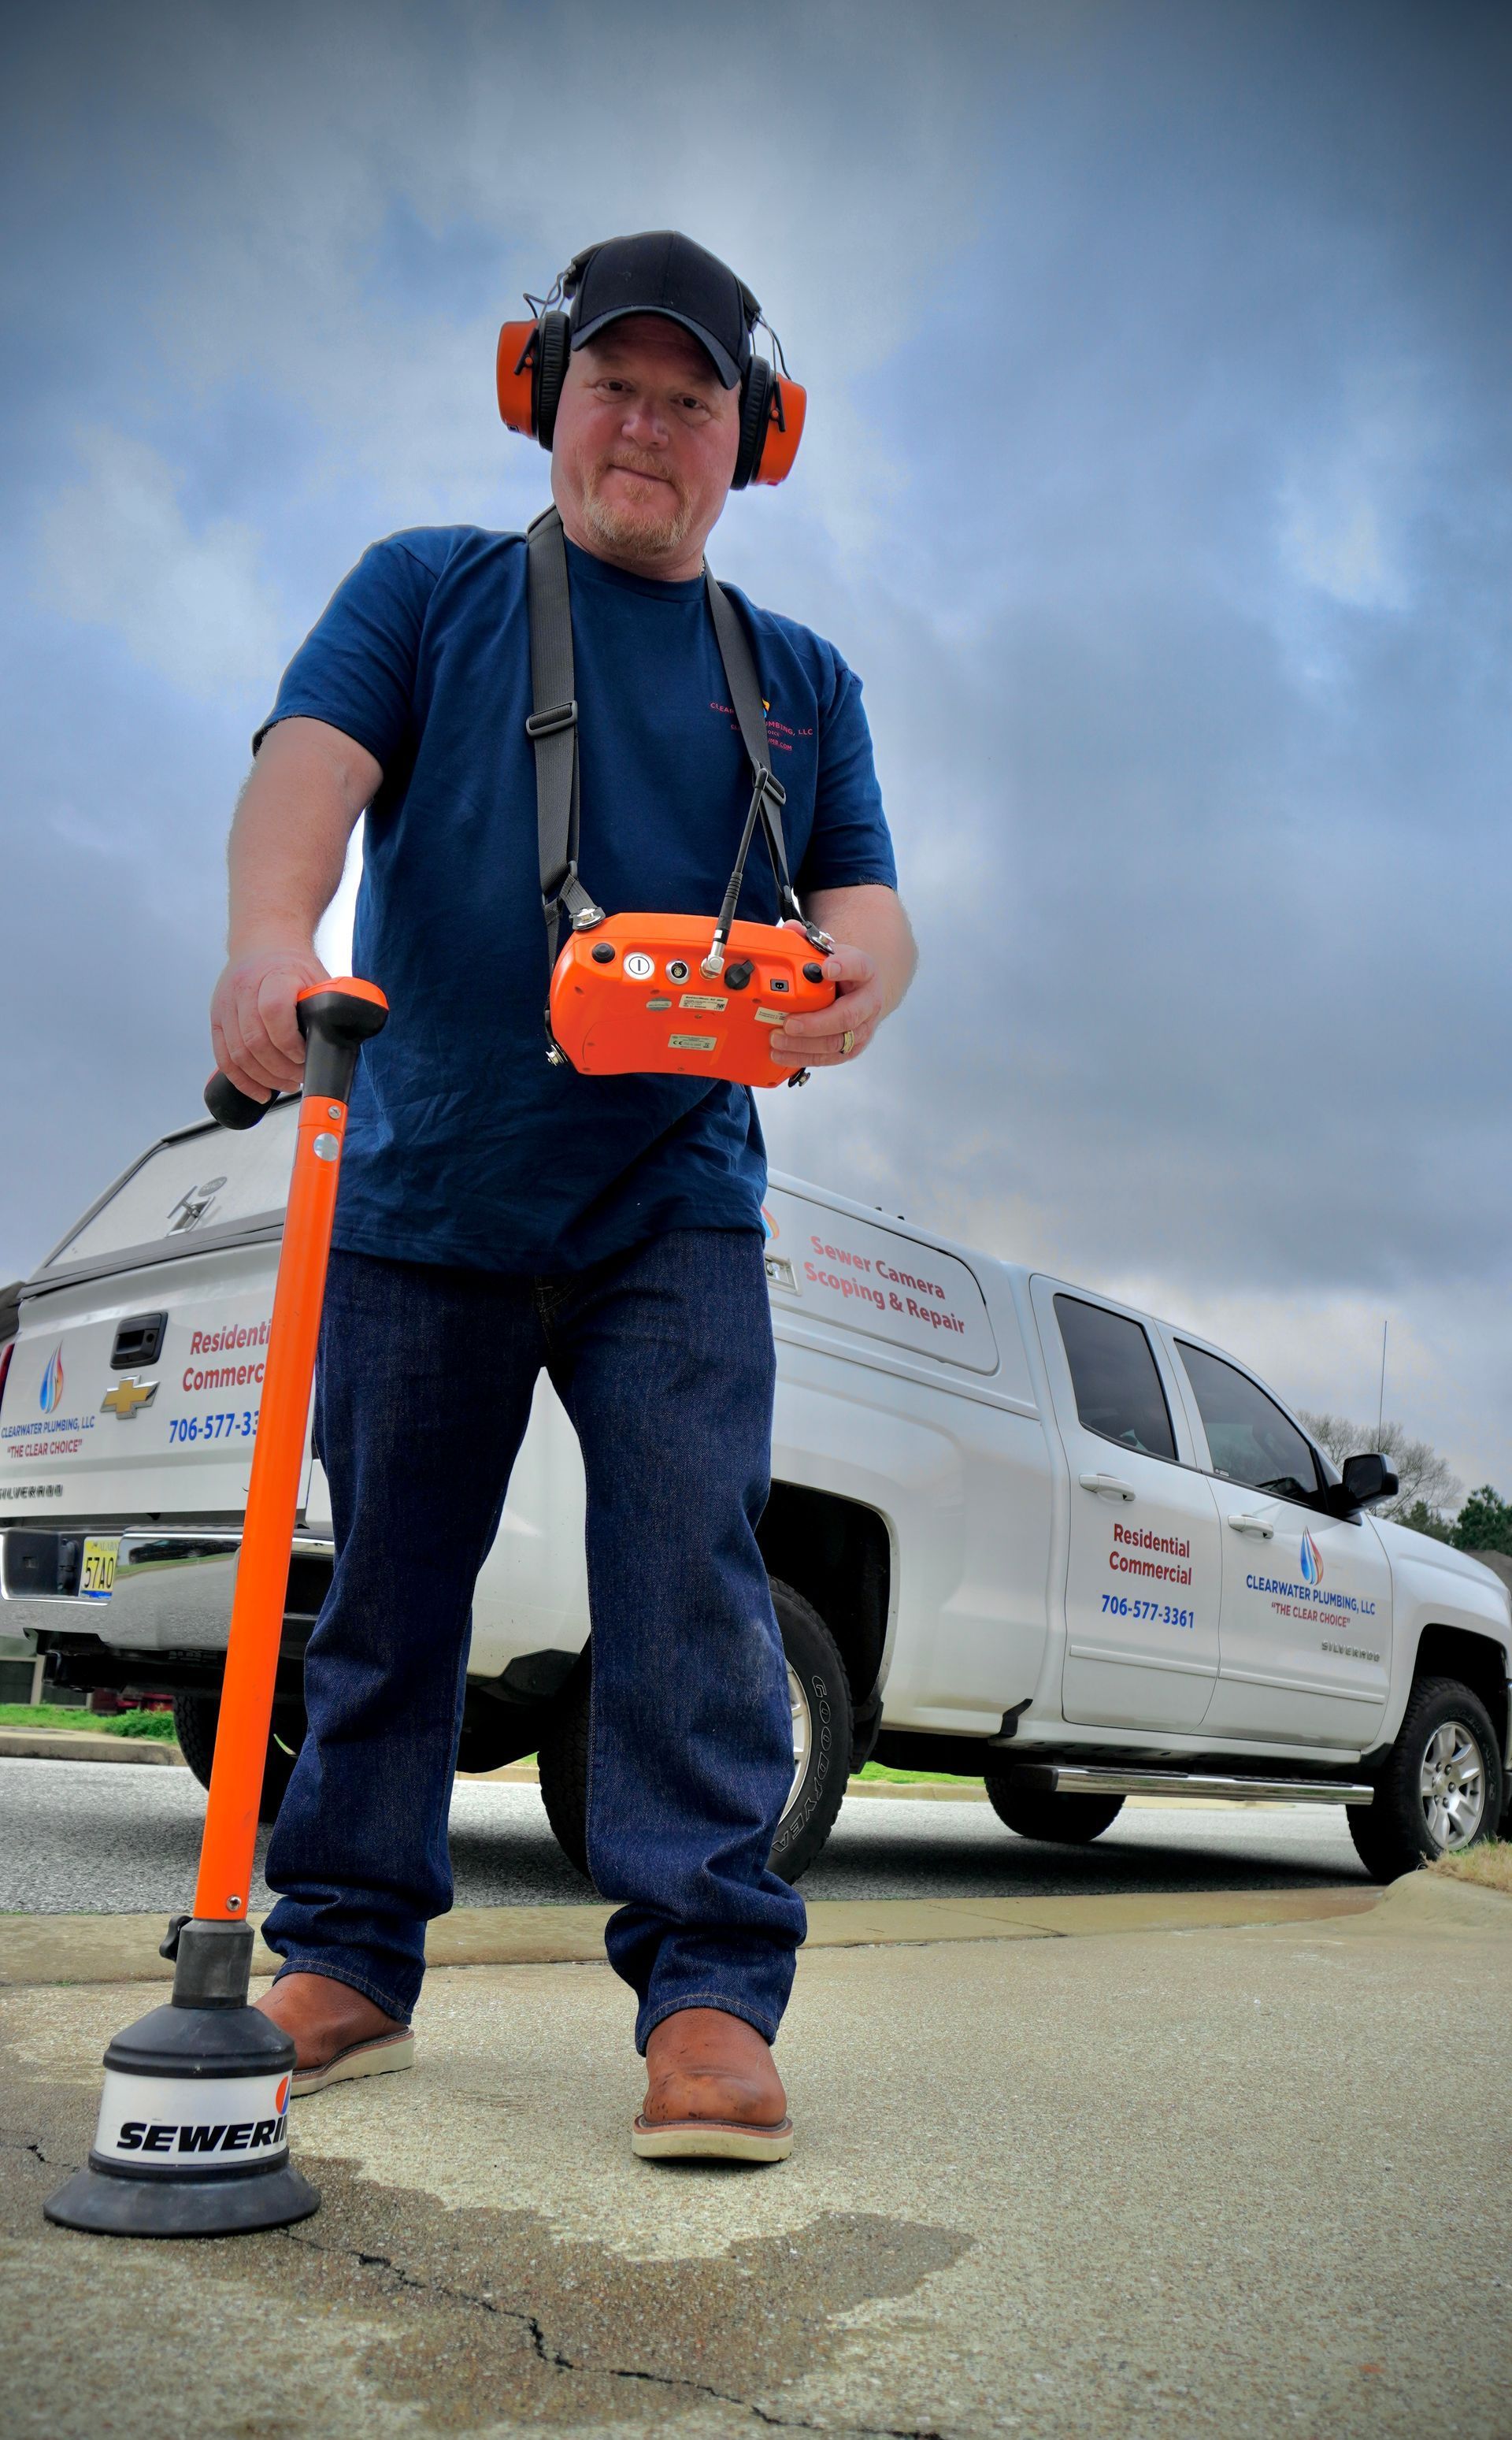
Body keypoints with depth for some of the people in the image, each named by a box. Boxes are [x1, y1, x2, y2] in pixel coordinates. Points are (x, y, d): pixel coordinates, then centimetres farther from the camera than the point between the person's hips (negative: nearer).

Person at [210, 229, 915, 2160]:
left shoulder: (800, 679, 18)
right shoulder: (428, 589, 12)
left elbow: (865, 901, 11)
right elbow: (312, 758, -6)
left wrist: (859, 978, -15)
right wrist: (273, 931, -28)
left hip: (675, 1207, 1)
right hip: (418, 1193, 0)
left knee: (690, 1578, -9)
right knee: (384, 1582, 8)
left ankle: (710, 1989, -1)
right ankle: (347, 1955, 23)